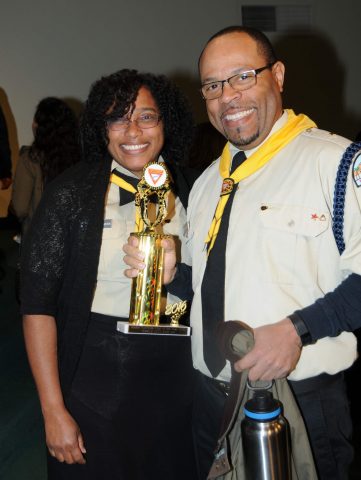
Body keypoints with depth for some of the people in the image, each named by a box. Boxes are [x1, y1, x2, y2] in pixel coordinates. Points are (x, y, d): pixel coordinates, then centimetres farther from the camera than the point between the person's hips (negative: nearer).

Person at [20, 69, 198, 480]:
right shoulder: (72, 193, -11)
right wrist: (54, 411, -13)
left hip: (173, 381, 4)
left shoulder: (187, 192, 1)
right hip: (95, 381, -3)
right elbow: (37, 305, -12)